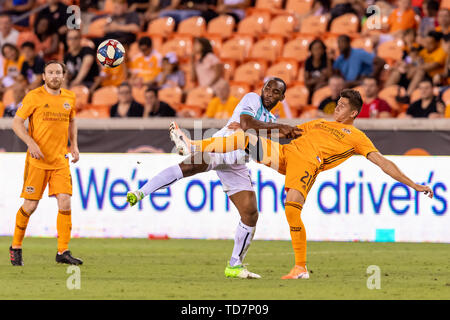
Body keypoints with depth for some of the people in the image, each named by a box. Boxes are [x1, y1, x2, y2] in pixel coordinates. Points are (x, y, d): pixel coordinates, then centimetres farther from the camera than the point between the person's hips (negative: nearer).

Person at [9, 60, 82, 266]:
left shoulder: (69, 98, 8)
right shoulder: (34, 97, -6)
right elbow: (16, 122, -5)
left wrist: (74, 145, 12)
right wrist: (31, 143, -18)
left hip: (60, 160, 4)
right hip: (37, 160, -4)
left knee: (65, 202, -8)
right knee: (30, 205, -1)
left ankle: (63, 252, -3)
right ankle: (16, 247, 17)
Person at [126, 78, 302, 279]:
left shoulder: (271, 120, 25)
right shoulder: (252, 99, 3)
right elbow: (246, 123, -15)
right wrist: (279, 127, -13)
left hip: (237, 164, 7)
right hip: (220, 147, -7)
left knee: (251, 214, 0)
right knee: (191, 166, -38)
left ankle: (235, 265, 12)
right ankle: (140, 193, -44)